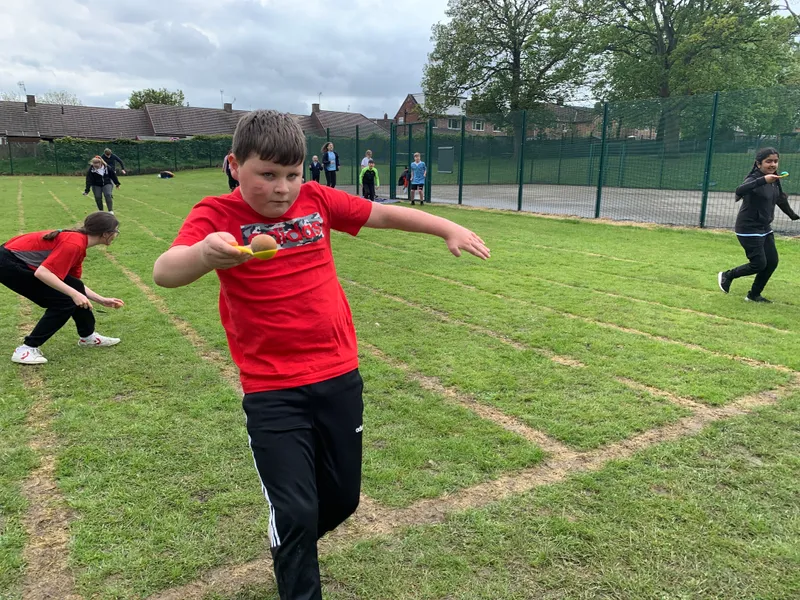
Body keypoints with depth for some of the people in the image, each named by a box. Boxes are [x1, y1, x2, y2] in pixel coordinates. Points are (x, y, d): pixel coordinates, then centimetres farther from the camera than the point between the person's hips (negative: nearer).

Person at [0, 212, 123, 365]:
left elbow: (76, 286, 16)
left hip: (23, 262, 10)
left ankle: (88, 337, 23)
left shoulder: (77, 242, 8)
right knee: (64, 301, -10)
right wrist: (74, 294, -26)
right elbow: (42, 273, -29)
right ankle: (27, 349, -3)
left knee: (75, 287, 8)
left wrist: (103, 300, 17)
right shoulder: (75, 244, -23)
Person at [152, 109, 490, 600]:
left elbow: (385, 214, 12)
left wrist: (449, 229, 10)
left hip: (340, 377, 5)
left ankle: (290, 548, 48)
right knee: (296, 512, -2)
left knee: (342, 499, 16)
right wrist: (203, 253, -49)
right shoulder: (217, 215, -10)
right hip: (272, 393, -4)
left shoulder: (317, 200, 1)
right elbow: (165, 272, -27)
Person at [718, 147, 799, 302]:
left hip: (765, 228, 8)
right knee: (759, 264, -7)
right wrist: (763, 180, -56)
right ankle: (727, 276, 16)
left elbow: (780, 199, 24)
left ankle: (754, 295, 19)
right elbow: (739, 191, -42)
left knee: (772, 262, 6)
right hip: (749, 229, -8)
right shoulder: (754, 179, -19)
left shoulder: (774, 181, 6)